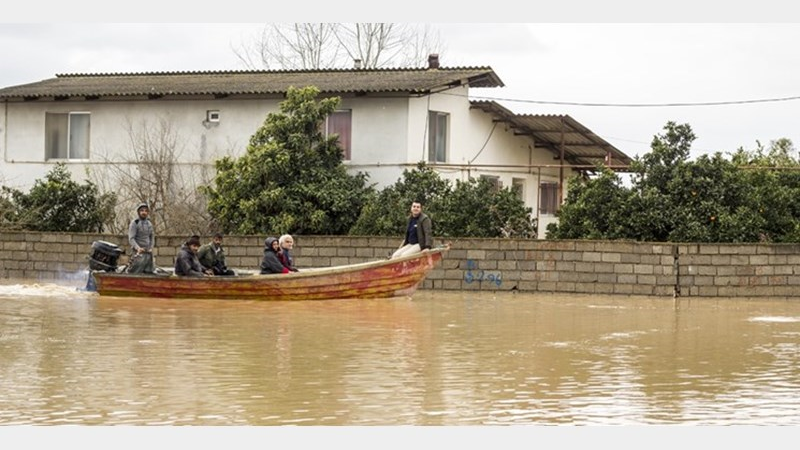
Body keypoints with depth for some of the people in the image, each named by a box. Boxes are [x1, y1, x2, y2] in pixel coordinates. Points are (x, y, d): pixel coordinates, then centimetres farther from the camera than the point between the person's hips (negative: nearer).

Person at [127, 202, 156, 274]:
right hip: (138, 252, -7)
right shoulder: (135, 223, -7)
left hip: (148, 252, 7)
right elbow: (131, 239, -13)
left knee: (149, 273, 6)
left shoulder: (149, 223, 13)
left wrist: (151, 248, 4)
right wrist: (138, 248, -28)